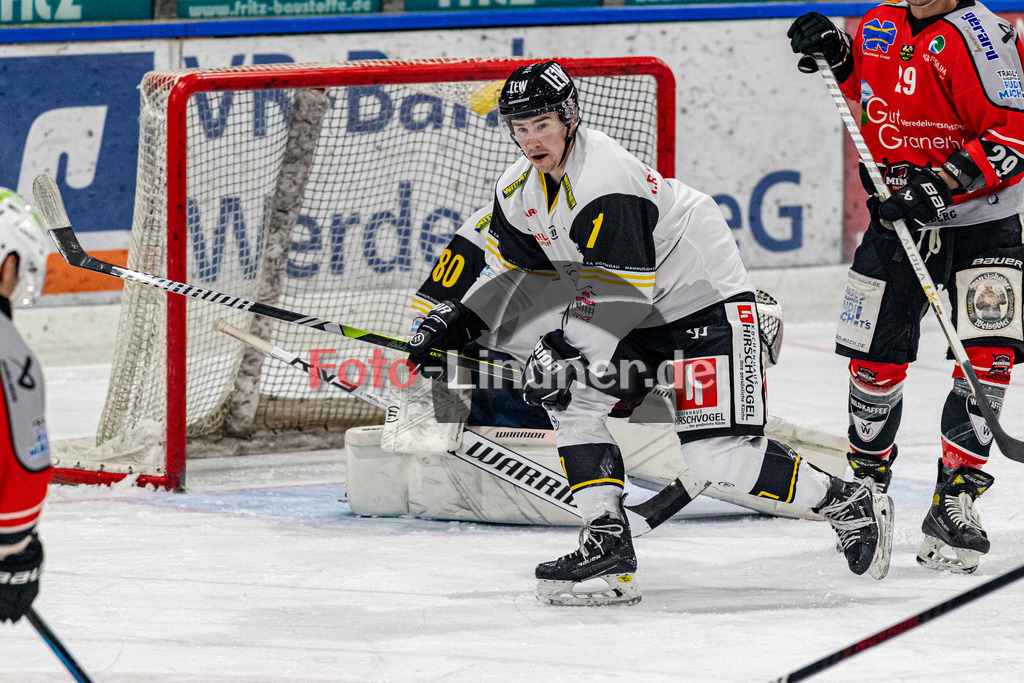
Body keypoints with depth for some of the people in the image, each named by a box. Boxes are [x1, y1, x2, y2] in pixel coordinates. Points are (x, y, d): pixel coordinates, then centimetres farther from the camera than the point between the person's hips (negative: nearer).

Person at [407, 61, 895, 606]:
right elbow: (519, 271, 14)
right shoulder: (518, 189, 0)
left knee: (716, 453, -16)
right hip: (635, 316, 9)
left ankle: (848, 504, 0)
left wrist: (566, 352, -33)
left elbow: (618, 295, -30)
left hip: (705, 300, -9)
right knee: (571, 399, -6)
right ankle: (607, 543, -3)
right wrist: (457, 321, 3)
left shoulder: (607, 182, -29)